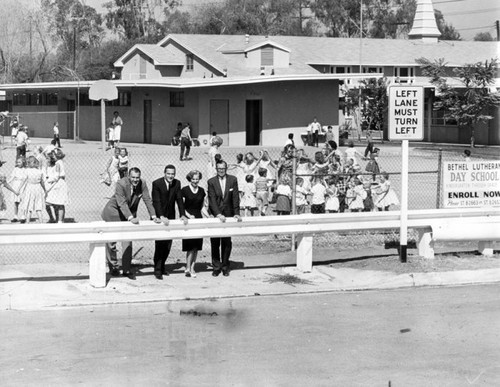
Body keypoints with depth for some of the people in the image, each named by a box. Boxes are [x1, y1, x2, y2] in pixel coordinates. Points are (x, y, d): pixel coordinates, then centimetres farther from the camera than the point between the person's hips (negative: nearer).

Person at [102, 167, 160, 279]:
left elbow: (148, 200, -10)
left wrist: (153, 216, -20)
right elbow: (122, 203, -34)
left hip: (130, 213, 3)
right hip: (114, 211, -3)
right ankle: (113, 266, 24)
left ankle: (126, 269, 7)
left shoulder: (142, 184, -15)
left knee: (128, 242, 0)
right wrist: (131, 218, -43)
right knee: (111, 241, 7)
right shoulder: (121, 184, -29)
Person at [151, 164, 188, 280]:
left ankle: (162, 266, 22)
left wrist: (182, 215, -16)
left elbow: (179, 200, -3)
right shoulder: (157, 183, -15)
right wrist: (161, 216, -32)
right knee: (160, 243, -9)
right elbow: (156, 201, -22)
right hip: (159, 217, -5)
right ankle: (158, 270, -4)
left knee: (168, 245, 7)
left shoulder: (177, 183, -1)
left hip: (170, 217, 5)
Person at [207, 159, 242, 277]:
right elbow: (212, 200, -10)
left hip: (228, 215, 1)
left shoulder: (233, 180, 0)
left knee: (227, 243, 5)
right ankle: (216, 267, 9)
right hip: (215, 215, -1)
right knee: (215, 243, 1)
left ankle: (225, 267, 15)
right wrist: (218, 214, -21)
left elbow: (235, 198, -1)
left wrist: (236, 213, -10)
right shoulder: (211, 182, -4)